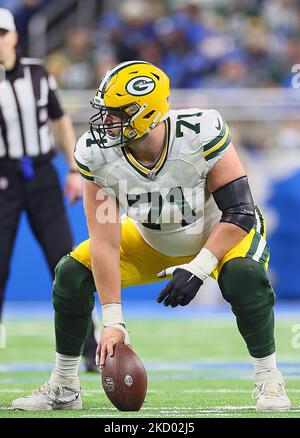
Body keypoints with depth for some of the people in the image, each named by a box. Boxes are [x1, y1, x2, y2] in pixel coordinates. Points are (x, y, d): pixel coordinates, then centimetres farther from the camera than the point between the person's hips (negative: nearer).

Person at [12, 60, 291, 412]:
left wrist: (197, 269, -37)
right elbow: (105, 241, -24)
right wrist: (112, 320, -27)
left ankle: (269, 380, -12)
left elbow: (240, 214, -29)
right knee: (72, 273, -12)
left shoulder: (200, 135, -35)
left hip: (218, 234, -3)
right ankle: (63, 388, 5)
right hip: (149, 241, 3)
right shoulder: (97, 154, -26)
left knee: (244, 276, -34)